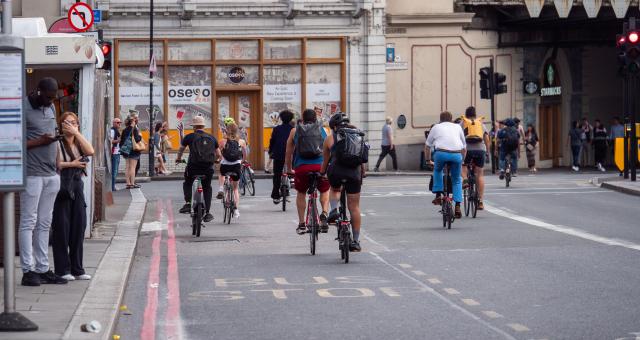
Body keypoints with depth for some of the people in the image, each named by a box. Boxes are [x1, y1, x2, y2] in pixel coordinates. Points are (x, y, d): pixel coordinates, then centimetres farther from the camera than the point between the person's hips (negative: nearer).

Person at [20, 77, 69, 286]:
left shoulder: (51, 108, 15)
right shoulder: (23, 109, -9)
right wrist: (40, 141, -17)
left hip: (52, 174, 7)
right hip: (32, 174, -7)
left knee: (45, 224, 8)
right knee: (28, 223, -4)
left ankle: (43, 269, 11)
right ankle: (28, 271, -3)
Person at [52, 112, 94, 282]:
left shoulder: (79, 142, 16)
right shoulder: (58, 143, -4)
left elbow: (90, 151, -5)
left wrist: (76, 133, -8)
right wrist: (71, 164, -10)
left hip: (77, 187, 6)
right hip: (61, 188, -6)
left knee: (79, 226, 6)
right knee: (62, 228, -4)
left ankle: (77, 269, 13)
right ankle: (62, 269, 1)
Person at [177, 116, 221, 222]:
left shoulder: (189, 137, 4)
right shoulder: (212, 138, 11)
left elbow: (181, 149, 21)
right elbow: (218, 155, 17)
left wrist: (178, 158, 41)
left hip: (193, 166, -2)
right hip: (208, 168, 2)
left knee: (187, 183, 24)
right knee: (207, 188, 19)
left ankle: (188, 203, 2)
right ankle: (207, 213, 13)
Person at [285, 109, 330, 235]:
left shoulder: (295, 131, 16)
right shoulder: (322, 130, 15)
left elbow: (288, 153, 19)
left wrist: (289, 170, 30)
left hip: (301, 167, 0)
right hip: (321, 166, 0)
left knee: (301, 194, 19)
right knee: (324, 191, 22)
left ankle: (301, 224, 17)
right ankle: (324, 213, -1)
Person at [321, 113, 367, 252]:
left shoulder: (330, 139, 12)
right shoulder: (358, 136, 18)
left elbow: (325, 162, 19)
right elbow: (362, 159, 24)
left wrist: (321, 174, 35)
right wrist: (362, 174, 36)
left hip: (336, 171, -1)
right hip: (354, 172, 1)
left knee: (335, 189, 33)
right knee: (354, 207, 7)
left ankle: (334, 210, 5)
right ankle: (355, 241, 8)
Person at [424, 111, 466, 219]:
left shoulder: (436, 127, 26)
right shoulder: (457, 127, 29)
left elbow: (427, 146, 28)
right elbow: (464, 147, 31)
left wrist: (428, 160, 39)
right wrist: (462, 160, 42)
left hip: (441, 153, -1)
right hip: (457, 154, 1)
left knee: (437, 170, 31)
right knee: (457, 180, 16)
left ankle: (438, 195, 20)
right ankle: (457, 206, 4)